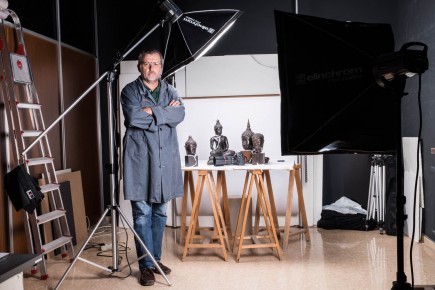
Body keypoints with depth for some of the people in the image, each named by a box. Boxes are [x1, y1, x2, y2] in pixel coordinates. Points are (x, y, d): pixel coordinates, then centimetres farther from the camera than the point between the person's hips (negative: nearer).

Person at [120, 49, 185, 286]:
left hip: (165, 159, 4)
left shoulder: (170, 91, 13)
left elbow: (179, 115, -5)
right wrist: (165, 112, -9)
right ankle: (146, 265, 8)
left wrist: (152, 112, -14)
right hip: (140, 159, -4)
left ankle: (156, 259, 25)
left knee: (160, 212, 12)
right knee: (142, 213, -2)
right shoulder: (130, 90, 2)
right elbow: (133, 117, -16)